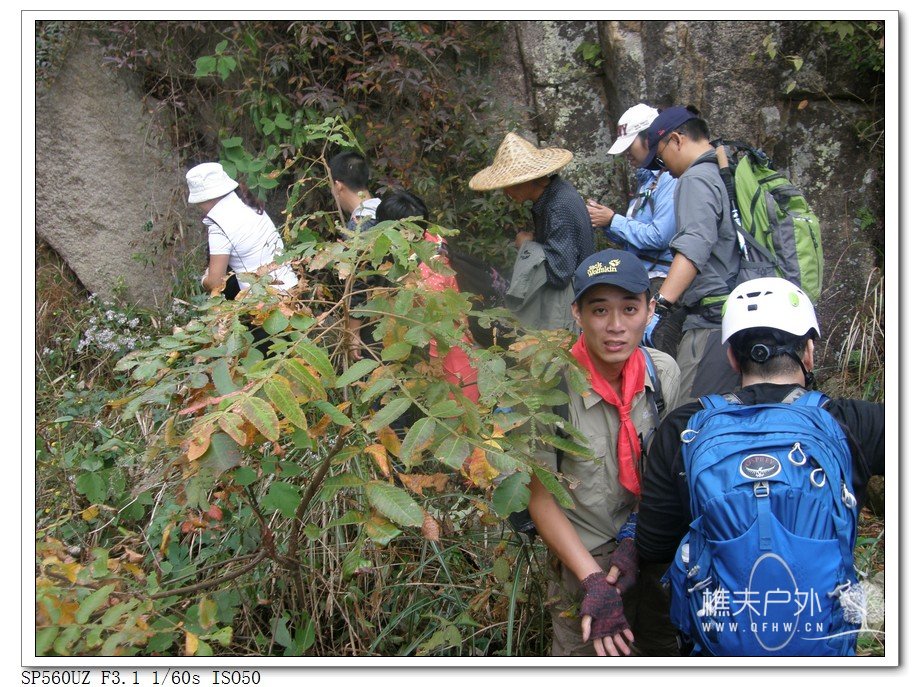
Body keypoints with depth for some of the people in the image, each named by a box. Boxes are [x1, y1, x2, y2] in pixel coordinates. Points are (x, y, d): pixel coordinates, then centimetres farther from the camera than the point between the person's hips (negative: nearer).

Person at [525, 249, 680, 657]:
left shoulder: (664, 371, -11)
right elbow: (542, 500, -16)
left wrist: (635, 536, -9)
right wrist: (594, 581, -23)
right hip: (583, 561, -4)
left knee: (672, 651, 21)